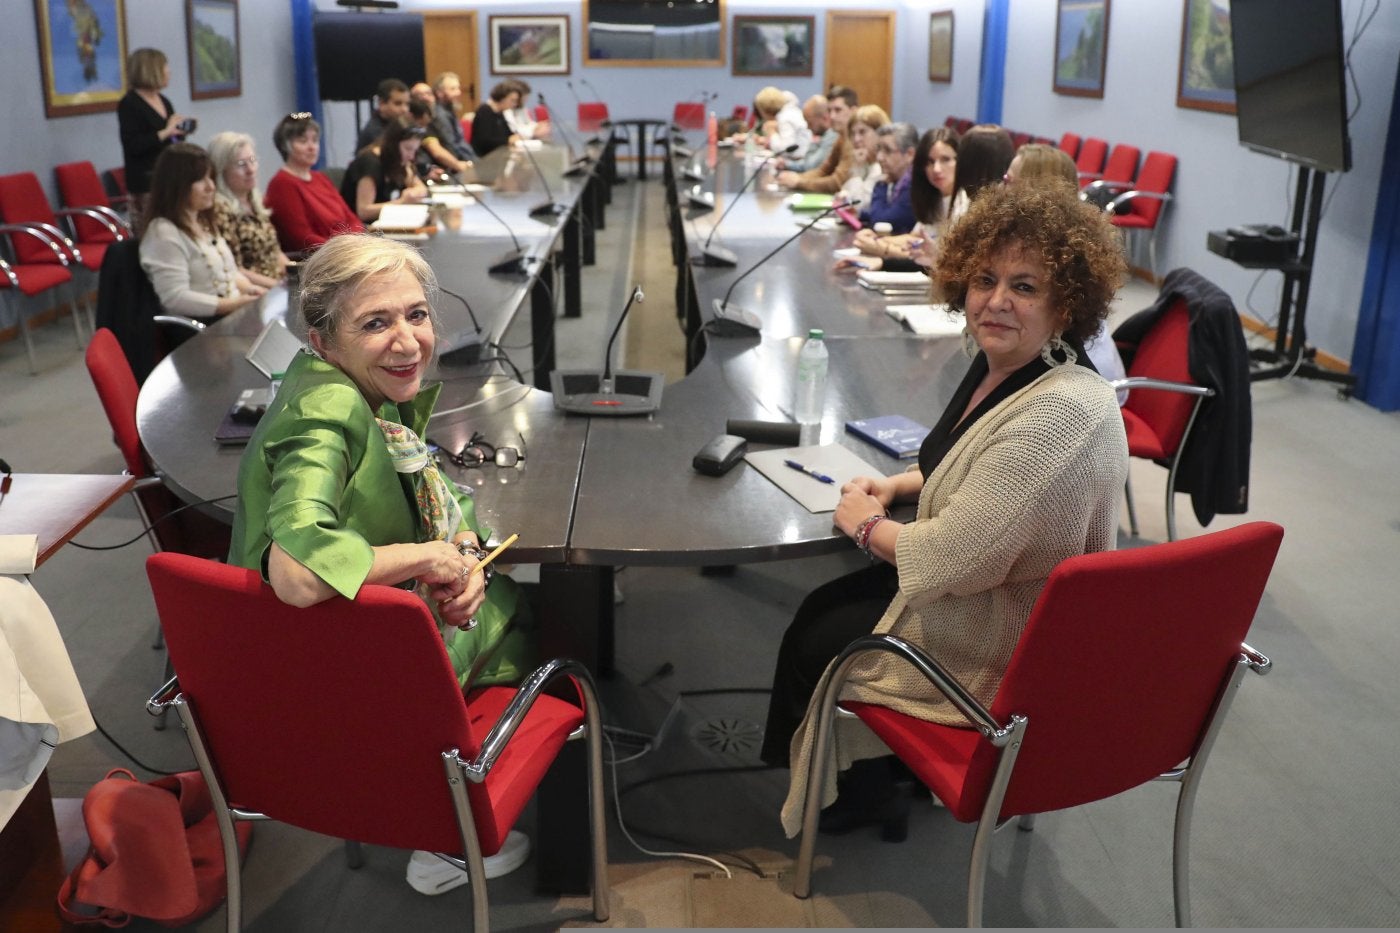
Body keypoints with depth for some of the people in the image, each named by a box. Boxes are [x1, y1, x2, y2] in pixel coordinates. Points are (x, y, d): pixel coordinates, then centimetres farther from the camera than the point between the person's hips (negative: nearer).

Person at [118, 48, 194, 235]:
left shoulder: (164, 101, 16)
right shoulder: (129, 104, -7)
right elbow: (133, 145, -18)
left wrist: (181, 131, 6)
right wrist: (166, 132, -18)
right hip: (146, 184, -7)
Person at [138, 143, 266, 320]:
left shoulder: (203, 224, 17)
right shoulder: (165, 233, -12)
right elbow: (175, 299, -19)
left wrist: (249, 290, 1)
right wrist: (235, 304, -21)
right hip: (198, 328, -9)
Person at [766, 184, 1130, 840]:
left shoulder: (1060, 412, -32)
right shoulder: (996, 363, -2)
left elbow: (954, 557, -31)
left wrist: (866, 525, -13)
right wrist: (901, 483, 2)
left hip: (996, 655, -9)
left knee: (813, 643, 6)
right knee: (821, 606, 17)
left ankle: (862, 794, 35)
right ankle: (883, 778, 34)